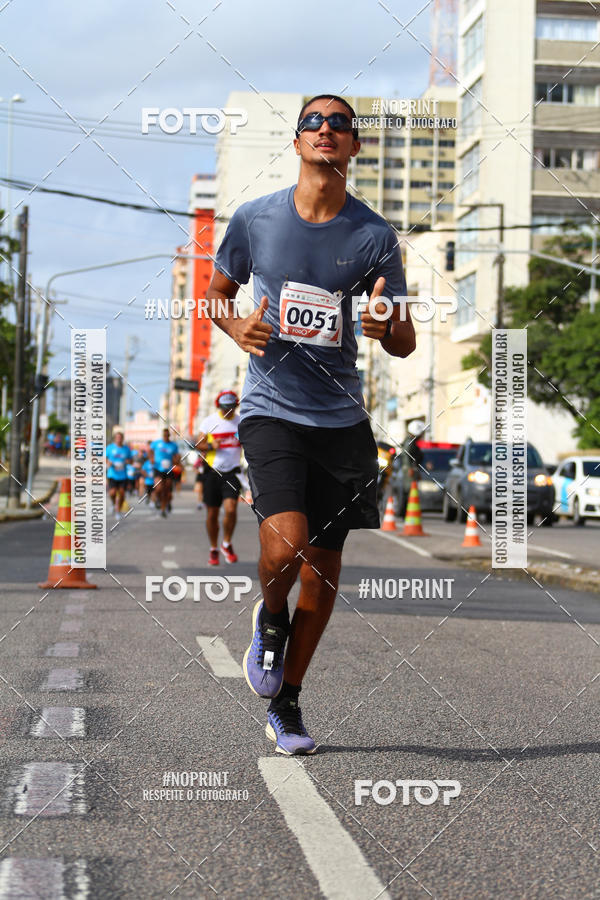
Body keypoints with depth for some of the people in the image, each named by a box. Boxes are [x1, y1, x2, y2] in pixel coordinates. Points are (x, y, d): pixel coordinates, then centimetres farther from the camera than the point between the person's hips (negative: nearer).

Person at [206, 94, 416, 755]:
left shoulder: (375, 237, 0)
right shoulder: (254, 219, 0)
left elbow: (405, 343, 4)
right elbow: (217, 292, 16)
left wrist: (384, 326, -20)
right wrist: (236, 327, -7)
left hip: (341, 419, 2)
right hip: (270, 409, -2)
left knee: (324, 564, 6)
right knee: (287, 540, -23)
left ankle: (286, 705, 23)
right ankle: (270, 619, 13)